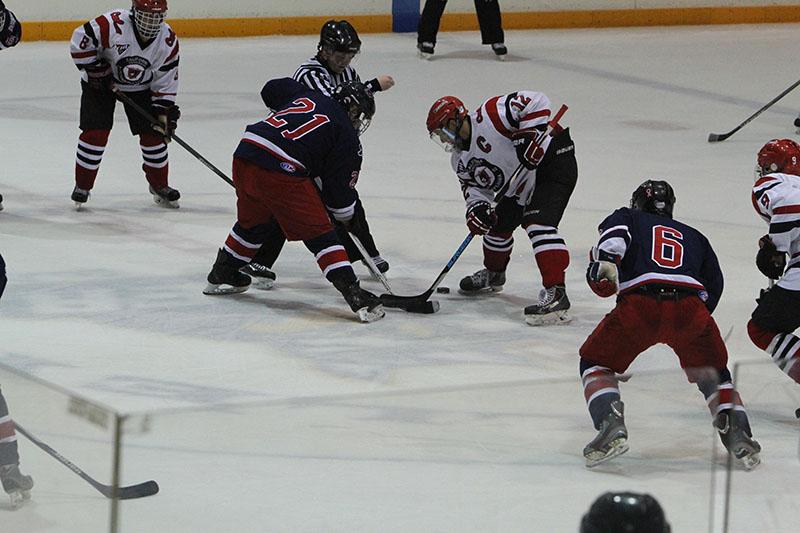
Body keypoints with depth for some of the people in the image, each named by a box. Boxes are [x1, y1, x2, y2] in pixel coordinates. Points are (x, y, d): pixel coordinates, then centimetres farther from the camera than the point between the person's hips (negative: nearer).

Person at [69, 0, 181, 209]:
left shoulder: (168, 41, -17)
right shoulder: (114, 24, -32)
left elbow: (165, 81, -8)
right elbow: (80, 41, -25)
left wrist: (164, 111, -12)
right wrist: (96, 70, -22)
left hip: (141, 87, 3)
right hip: (101, 82, -3)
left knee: (153, 134, 0)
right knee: (95, 133, -11)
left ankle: (159, 185, 21)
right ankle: (82, 186, 5)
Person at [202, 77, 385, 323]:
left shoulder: (307, 96, 23)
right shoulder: (347, 136, 7)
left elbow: (272, 89, 37)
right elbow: (339, 185, 8)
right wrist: (348, 219, 24)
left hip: (245, 154, 7)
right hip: (281, 170, -7)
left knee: (252, 222, 31)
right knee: (319, 233, -2)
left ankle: (221, 275, 48)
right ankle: (353, 293, -12)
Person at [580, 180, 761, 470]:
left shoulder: (626, 218, 29)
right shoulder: (694, 237, 37)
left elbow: (615, 231, 5)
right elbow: (713, 285, 33)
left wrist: (603, 260, -7)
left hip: (639, 304, -2)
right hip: (690, 305, 2)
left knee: (596, 364, 18)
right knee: (711, 371, 26)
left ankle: (611, 424, -7)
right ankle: (737, 432, 4)